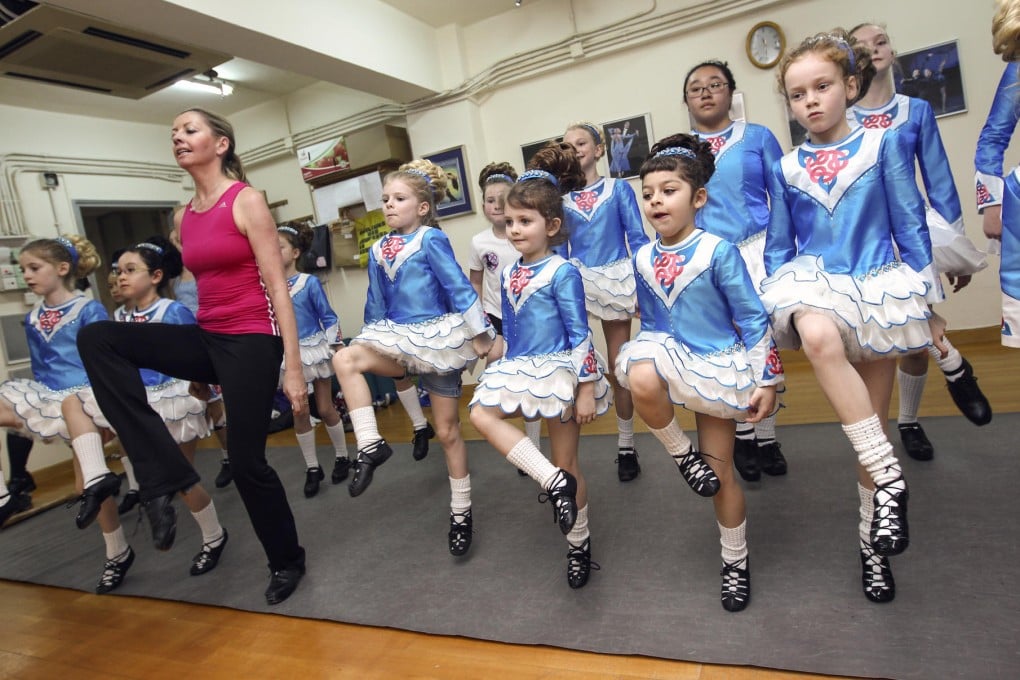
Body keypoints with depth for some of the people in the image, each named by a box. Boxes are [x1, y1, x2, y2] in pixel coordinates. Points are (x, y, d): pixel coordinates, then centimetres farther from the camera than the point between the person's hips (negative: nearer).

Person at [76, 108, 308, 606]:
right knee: (97, 339, -13)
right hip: (206, 338, 7)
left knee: (246, 460, -3)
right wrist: (199, 370, 22)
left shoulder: (247, 201, -7)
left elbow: (278, 286, -12)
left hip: (251, 340, -7)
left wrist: (293, 366, -16)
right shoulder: (183, 217, 13)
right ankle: (164, 477, -12)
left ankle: (287, 561, 24)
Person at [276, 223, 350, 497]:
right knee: (299, 414, 8)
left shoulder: (310, 282, -10)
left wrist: (337, 348, -9)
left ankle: (341, 457, 26)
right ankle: (312, 468, 21)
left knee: (325, 409, 7)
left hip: (314, 350, -3)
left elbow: (328, 317, -7)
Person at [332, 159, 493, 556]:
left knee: (447, 430, 5)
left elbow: (460, 288, -12)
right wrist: (375, 340, 19)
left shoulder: (431, 240, -10)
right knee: (344, 359, -23)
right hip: (400, 339, 5)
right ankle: (370, 446, -16)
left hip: (438, 339, -5)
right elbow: (376, 303, 15)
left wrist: (479, 334, -13)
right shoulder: (378, 250, 8)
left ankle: (461, 513, 22)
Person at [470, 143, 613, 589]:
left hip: (560, 369, -7)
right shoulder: (508, 274, 6)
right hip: (523, 368, 7)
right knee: (481, 414, -13)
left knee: (566, 461, 4)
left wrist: (586, 388, -16)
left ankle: (578, 544, 26)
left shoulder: (561, 272, -14)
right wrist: (509, 368, 17)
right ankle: (555, 482, -9)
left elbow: (580, 335, -15)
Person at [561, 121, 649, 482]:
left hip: (615, 280, -1)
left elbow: (637, 238, -2)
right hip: (576, 281, 2)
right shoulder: (561, 196, 8)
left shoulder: (618, 188, 2)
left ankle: (626, 446, 20)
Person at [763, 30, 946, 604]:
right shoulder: (786, 169, 7)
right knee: (820, 337, -38)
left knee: (871, 421, 4)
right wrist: (773, 313, 5)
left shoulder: (884, 145, 2)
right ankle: (889, 479, -27)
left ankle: (873, 541, 22)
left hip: (878, 286, 0)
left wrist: (928, 303, 2)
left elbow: (911, 227, 3)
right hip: (815, 283, 0)